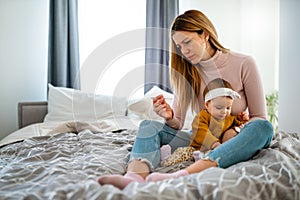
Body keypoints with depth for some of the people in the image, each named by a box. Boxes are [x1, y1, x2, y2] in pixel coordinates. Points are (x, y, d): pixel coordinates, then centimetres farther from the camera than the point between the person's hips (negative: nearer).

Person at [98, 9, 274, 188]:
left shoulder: (244, 64, -6)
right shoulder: (187, 72, 3)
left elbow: (259, 117, -3)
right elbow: (178, 124, 3)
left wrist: (233, 131, -21)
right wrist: (170, 118, -20)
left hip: (237, 143, -2)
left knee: (264, 127, -35)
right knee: (149, 125, -15)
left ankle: (181, 176, -49)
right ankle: (135, 177, -46)